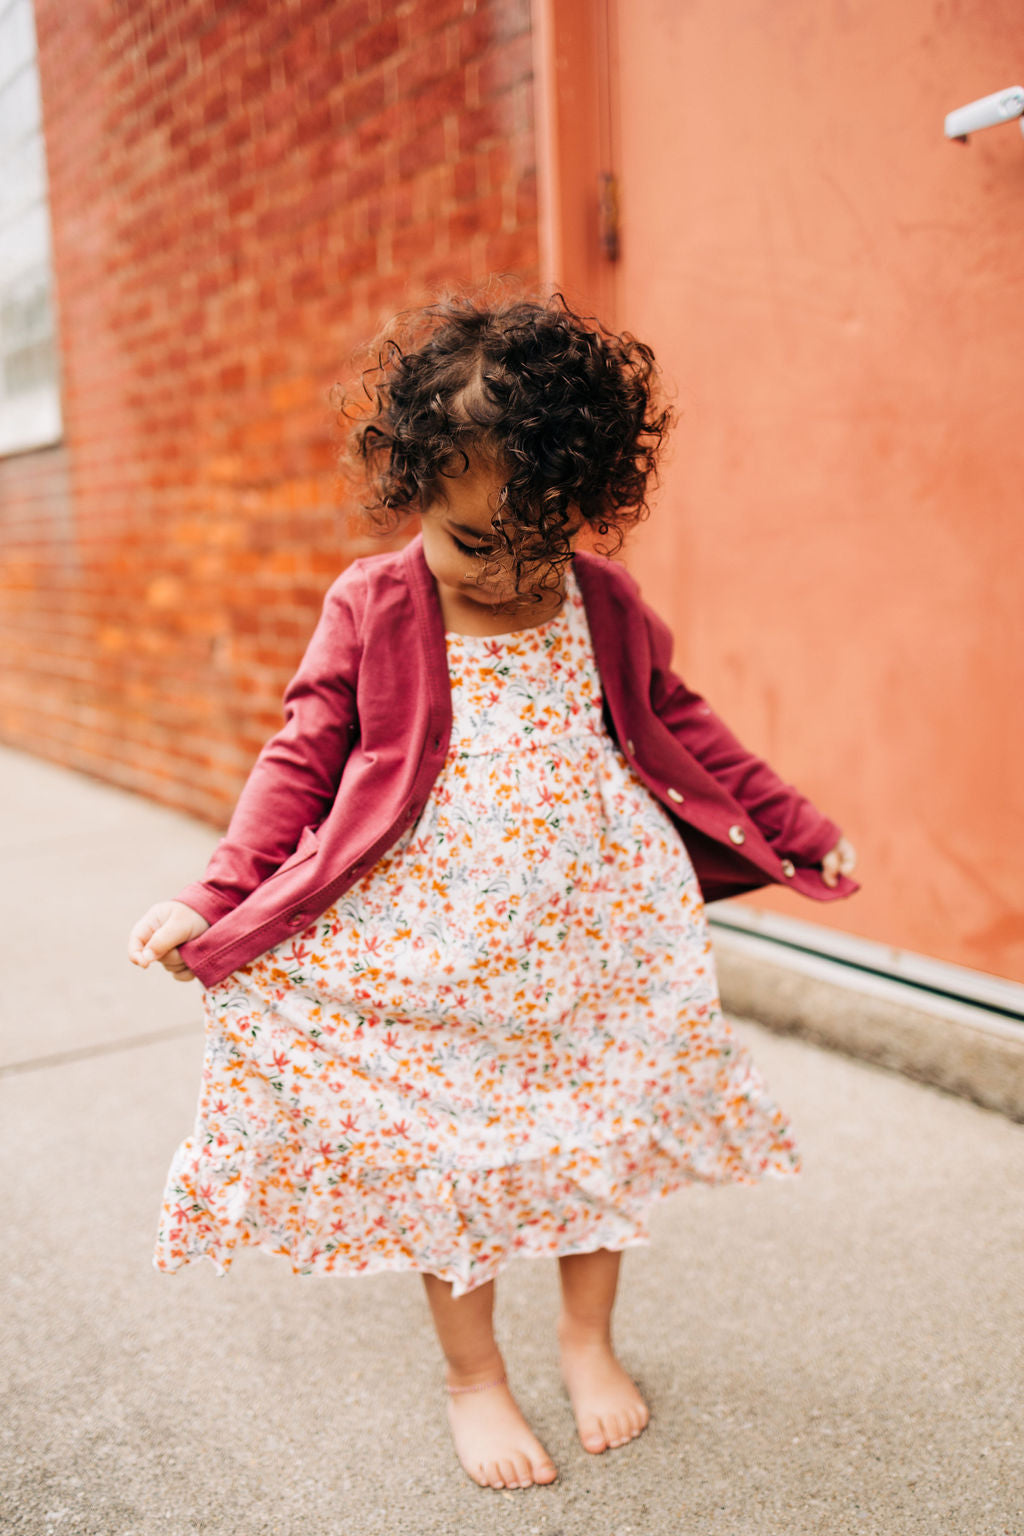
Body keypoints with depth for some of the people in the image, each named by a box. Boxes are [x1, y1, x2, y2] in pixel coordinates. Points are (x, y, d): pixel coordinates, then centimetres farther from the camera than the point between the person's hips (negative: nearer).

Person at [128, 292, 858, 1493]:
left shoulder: (607, 604, 2)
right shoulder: (371, 608, -5)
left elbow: (678, 726, 13)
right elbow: (301, 759, -4)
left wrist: (794, 829, 15)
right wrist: (217, 898, -13)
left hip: (592, 927, 3)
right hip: (433, 949, -2)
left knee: (604, 1127, 12)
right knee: (444, 1155, 5)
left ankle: (587, 1336, 38)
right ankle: (472, 1376, 30)